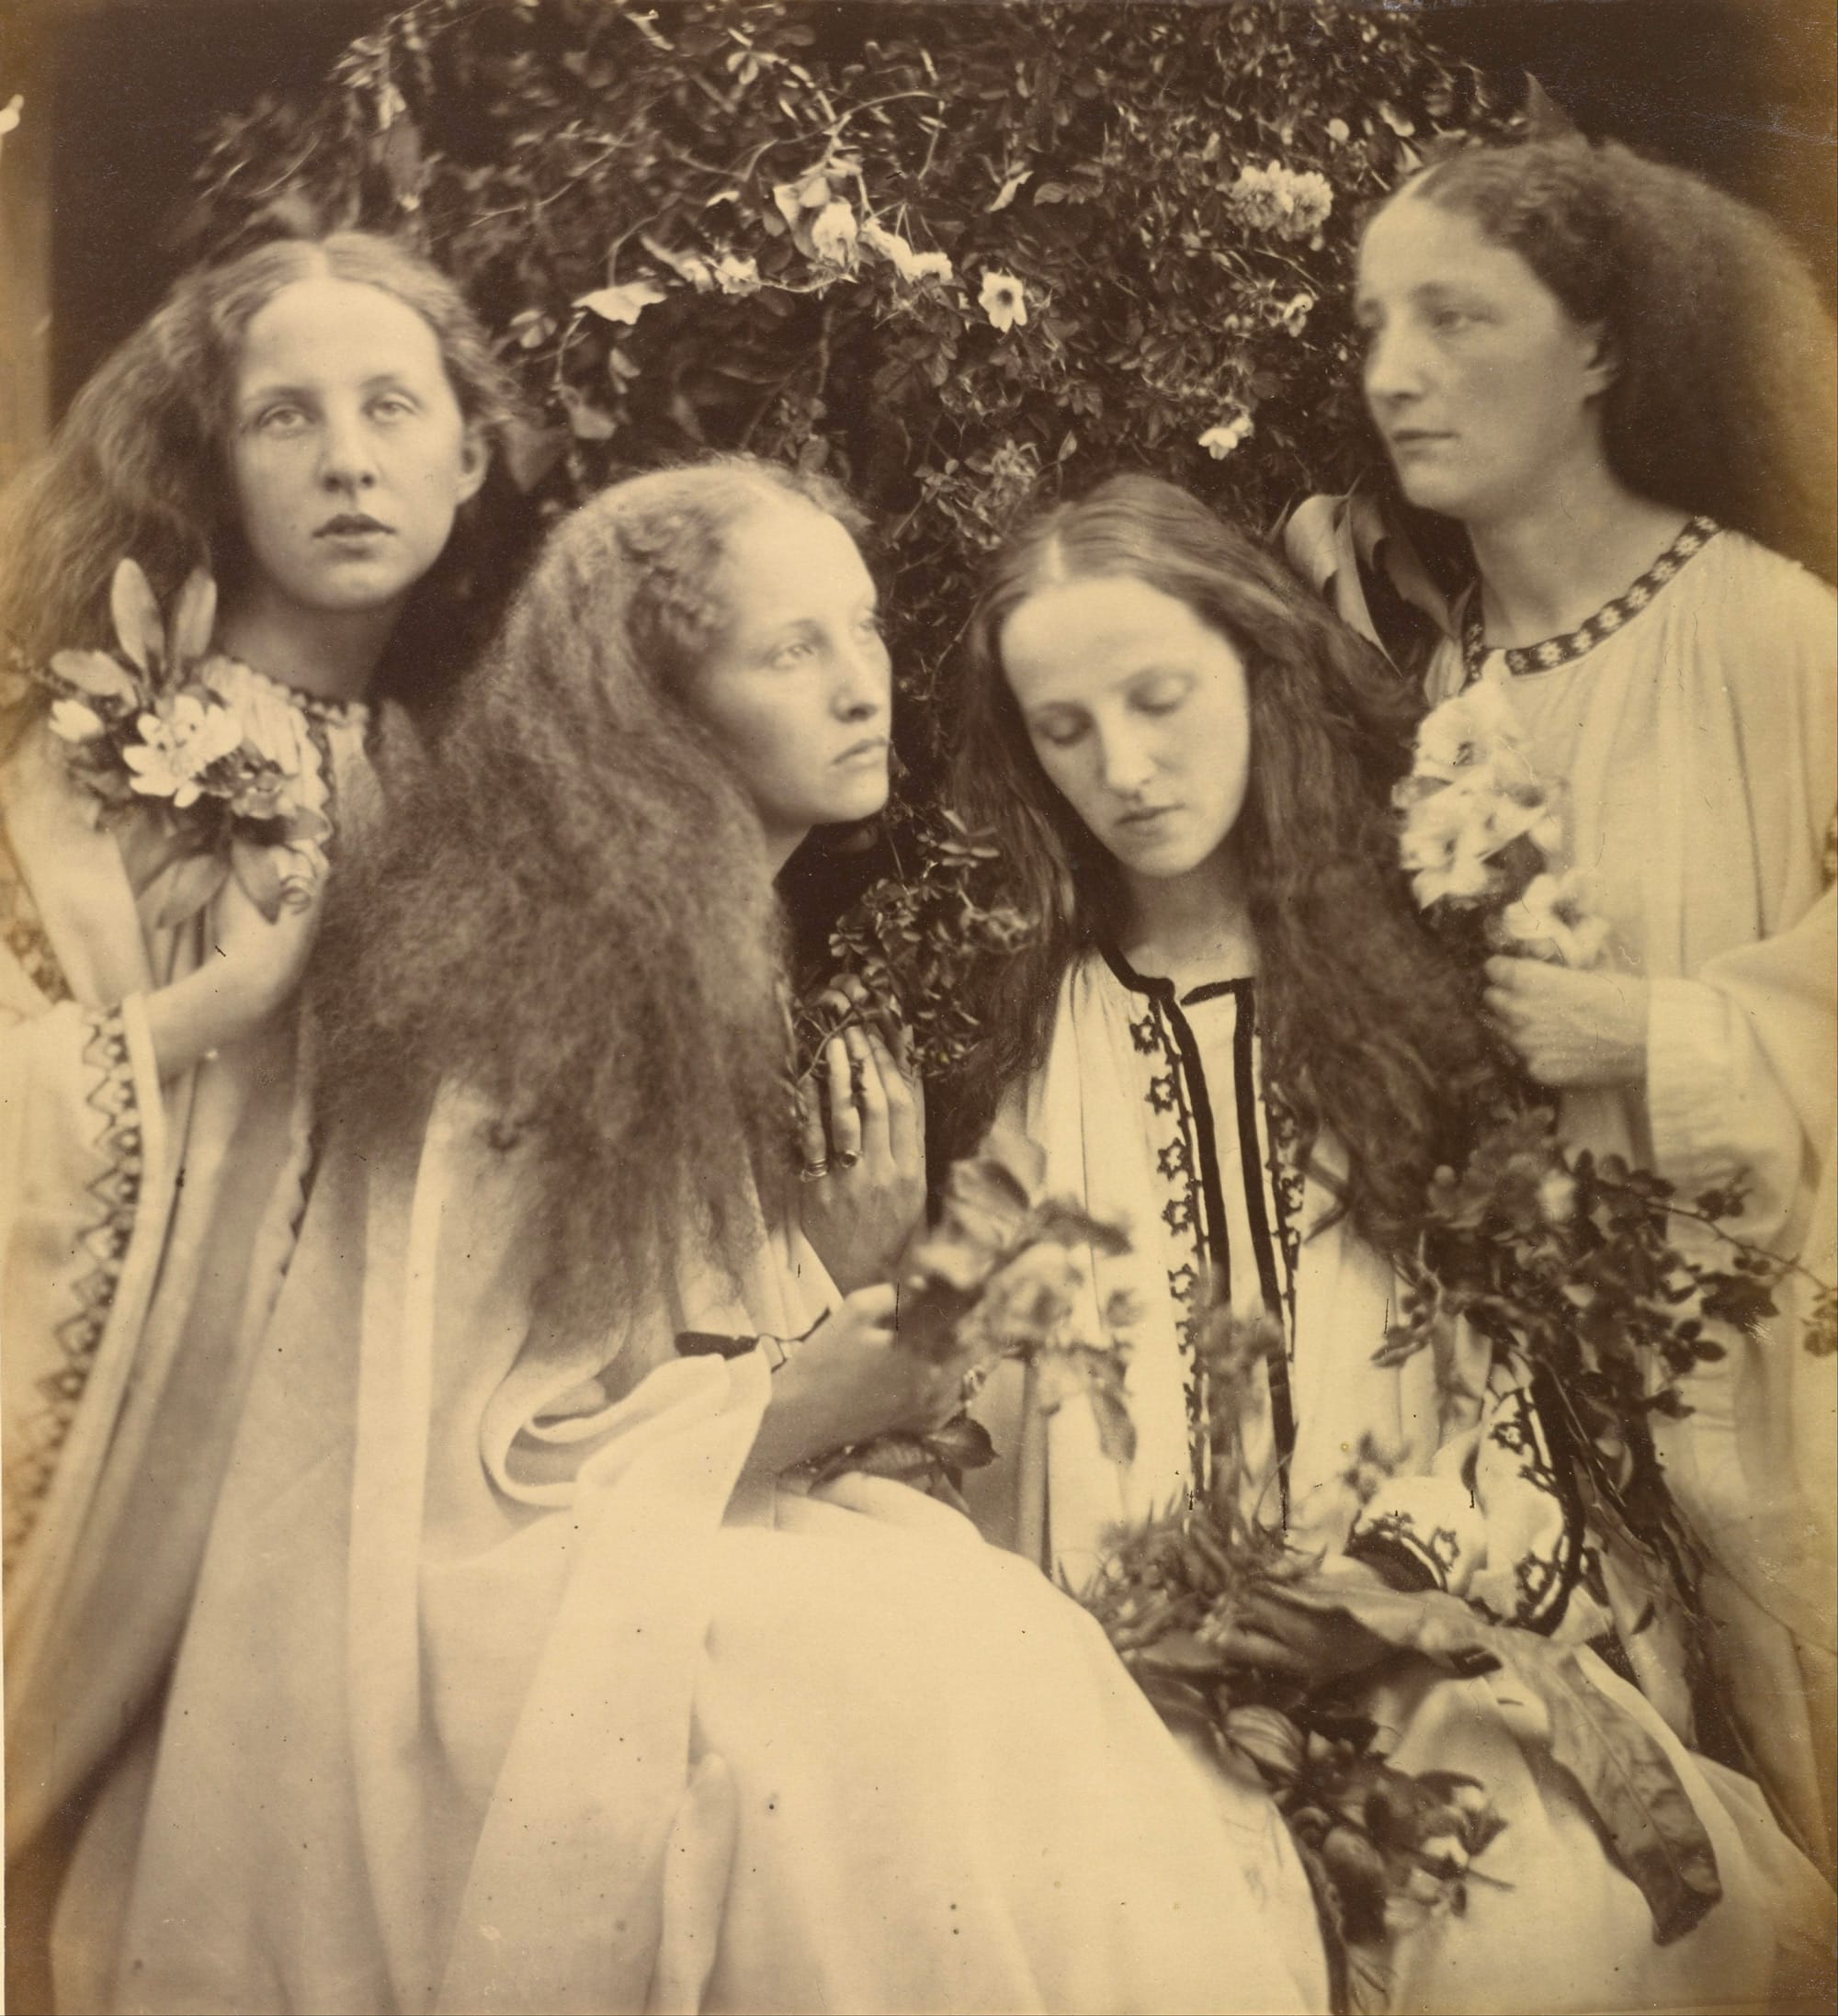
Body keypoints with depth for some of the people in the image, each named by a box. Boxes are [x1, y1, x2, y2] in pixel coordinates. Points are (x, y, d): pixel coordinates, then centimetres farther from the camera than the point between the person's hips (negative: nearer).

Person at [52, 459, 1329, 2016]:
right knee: (965, 1709, -24)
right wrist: (799, 1408, -16)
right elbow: (462, 1466, -16)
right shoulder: (538, 970, -17)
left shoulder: (760, 946, 7)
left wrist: (891, 1347, -2)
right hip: (501, 1632, -7)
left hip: (710, 1543, 7)